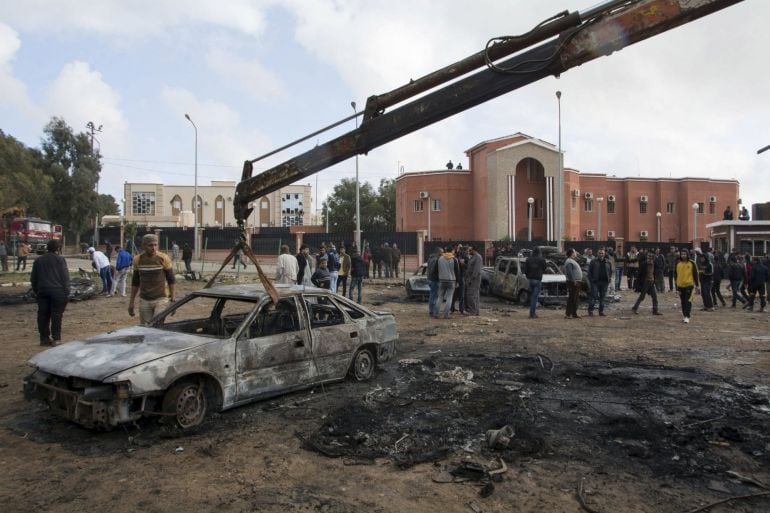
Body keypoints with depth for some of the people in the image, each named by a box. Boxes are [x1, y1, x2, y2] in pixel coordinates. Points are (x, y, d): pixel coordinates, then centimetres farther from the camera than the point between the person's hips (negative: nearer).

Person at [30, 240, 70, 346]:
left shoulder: (38, 260, 14)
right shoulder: (60, 259, -1)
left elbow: (33, 278, 16)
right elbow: (65, 277, -7)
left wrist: (36, 291, 21)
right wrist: (66, 292, -5)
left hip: (42, 291, 4)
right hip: (57, 291, -4)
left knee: (43, 315, 8)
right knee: (56, 315, -2)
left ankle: (44, 338, 10)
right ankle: (56, 338, -5)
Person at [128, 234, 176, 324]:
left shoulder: (163, 258, -8)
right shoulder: (138, 259, 1)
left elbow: (171, 280, -2)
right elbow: (135, 282, 11)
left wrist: (173, 300, -8)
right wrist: (131, 302, 10)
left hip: (161, 299, -3)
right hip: (144, 300, 3)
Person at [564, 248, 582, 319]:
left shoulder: (573, 261, 20)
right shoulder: (569, 262, -14)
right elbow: (569, 273, -23)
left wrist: (578, 281, 18)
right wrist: (573, 281, -26)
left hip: (576, 282, 11)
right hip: (573, 283, -11)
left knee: (576, 299, 14)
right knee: (571, 299, -10)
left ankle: (574, 314, 20)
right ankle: (568, 314, -9)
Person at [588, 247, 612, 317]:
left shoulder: (607, 262, 10)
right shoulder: (593, 261, -1)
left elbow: (610, 271, 19)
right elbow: (589, 271, -1)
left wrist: (608, 279, 7)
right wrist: (591, 280, -8)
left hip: (604, 282, 4)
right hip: (595, 282, -4)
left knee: (602, 297, 9)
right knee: (594, 297, -7)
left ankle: (601, 311, 16)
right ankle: (590, 311, 0)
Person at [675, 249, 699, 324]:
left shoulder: (691, 263, -3)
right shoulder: (678, 263, 5)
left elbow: (695, 274, 1)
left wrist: (696, 285, 0)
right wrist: (676, 285, 10)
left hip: (689, 285, -3)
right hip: (680, 286, 4)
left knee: (688, 301, -9)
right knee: (683, 302, 12)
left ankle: (687, 317, -8)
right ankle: (684, 315, 23)